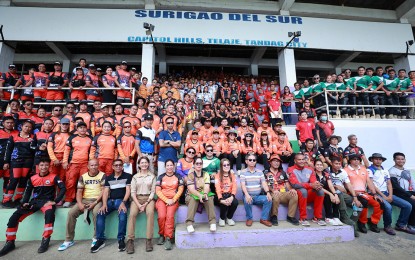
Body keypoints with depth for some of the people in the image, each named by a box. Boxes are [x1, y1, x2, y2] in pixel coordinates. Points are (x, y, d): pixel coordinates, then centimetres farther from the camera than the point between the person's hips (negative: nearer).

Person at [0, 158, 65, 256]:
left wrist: (55, 201, -20)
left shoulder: (53, 177, -5)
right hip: (34, 201, 5)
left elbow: (63, 188, -13)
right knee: (15, 216, -12)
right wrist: (24, 202, 0)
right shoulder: (32, 178, 8)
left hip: (47, 201, -5)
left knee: (49, 213, -37)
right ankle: (10, 242, 7)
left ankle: (45, 240, -24)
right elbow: (27, 192, 18)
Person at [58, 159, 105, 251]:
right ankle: (69, 240, -2)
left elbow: (104, 191, -9)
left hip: (98, 200, -4)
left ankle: (96, 238, -15)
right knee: (71, 212, -17)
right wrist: (80, 203, -10)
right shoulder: (83, 177, 10)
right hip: (85, 200, 5)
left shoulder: (103, 176, -2)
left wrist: (95, 203, -18)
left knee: (96, 212, -33)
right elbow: (79, 192, 7)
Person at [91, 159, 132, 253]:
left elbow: (128, 191, -5)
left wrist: (123, 202, -20)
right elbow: (105, 192, 6)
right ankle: (100, 240, -9)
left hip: (122, 200, -4)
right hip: (110, 200, 4)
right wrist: (104, 204, -11)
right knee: (100, 214, -20)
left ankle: (121, 239, -17)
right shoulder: (108, 178, 15)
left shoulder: (127, 176, 2)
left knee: (122, 214, -32)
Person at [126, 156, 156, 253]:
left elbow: (153, 191, 1)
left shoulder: (152, 176, 8)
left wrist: (145, 204, -11)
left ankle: (149, 240, -24)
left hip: (148, 198, -1)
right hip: (137, 199, 1)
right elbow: (133, 192, 2)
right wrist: (138, 204, -12)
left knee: (150, 213, -30)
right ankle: (130, 240, -21)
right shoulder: (135, 177, 10)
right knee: (132, 214, -28)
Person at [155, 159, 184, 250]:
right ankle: (162, 235, 1)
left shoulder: (178, 177, 9)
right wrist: (166, 200, -9)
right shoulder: (161, 177, 9)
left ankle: (168, 238, -16)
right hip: (162, 199, 1)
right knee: (161, 216, -23)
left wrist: (173, 200, -9)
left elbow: (180, 190, 3)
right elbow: (158, 191, 2)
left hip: (173, 200, -1)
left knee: (170, 215, -26)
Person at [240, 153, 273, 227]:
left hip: (258, 196, 3)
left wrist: (268, 192, -20)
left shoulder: (260, 172, 9)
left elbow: (264, 183, -1)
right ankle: (249, 218, -8)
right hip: (248, 196, -3)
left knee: (269, 199, -22)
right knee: (247, 201, -34)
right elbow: (243, 185, -13)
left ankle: (264, 219, -6)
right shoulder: (243, 172, -2)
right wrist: (247, 194, -31)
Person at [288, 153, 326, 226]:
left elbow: (314, 182, -2)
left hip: (309, 195, 5)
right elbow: (295, 184, -19)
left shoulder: (310, 169, 7)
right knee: (303, 190, -35)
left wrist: (317, 185, -29)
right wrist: (311, 185, -30)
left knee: (320, 190, -22)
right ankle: (303, 218, -22)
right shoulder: (291, 170, -8)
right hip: (297, 194, -4)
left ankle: (317, 217, -9)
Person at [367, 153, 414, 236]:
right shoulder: (370, 170, -3)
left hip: (387, 194, 7)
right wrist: (383, 196, -14)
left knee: (408, 205, -3)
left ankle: (401, 224, 13)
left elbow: (389, 184, 12)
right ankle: (387, 226, -6)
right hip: (376, 194, -7)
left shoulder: (385, 171, 19)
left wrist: (390, 195, -4)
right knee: (388, 206, -31)